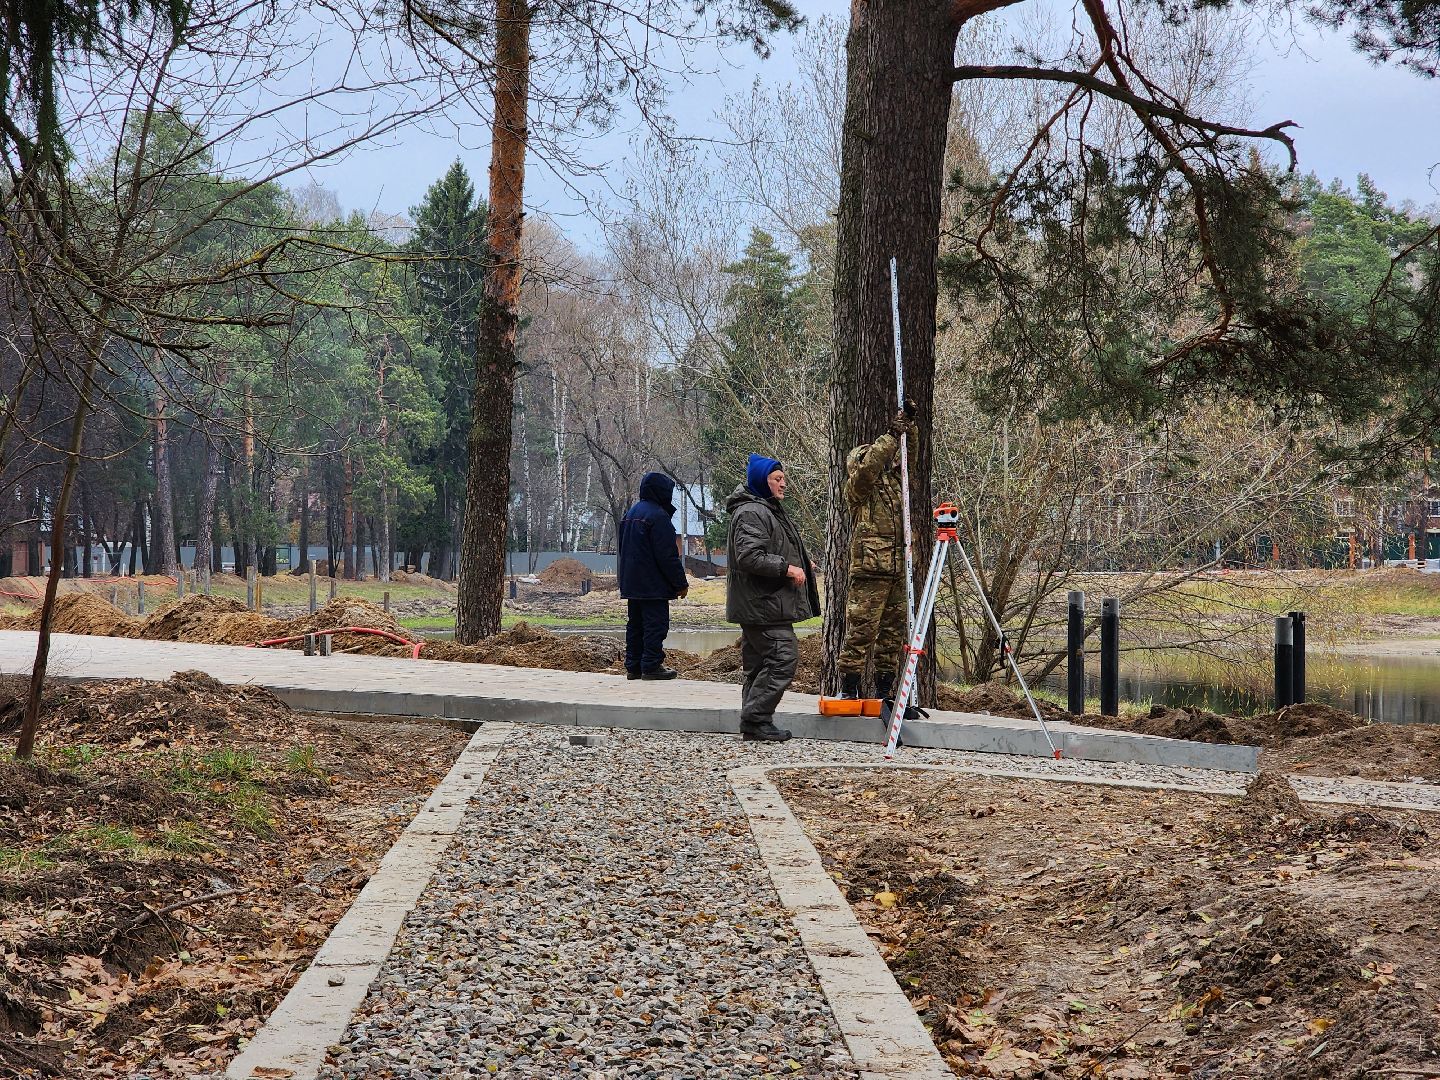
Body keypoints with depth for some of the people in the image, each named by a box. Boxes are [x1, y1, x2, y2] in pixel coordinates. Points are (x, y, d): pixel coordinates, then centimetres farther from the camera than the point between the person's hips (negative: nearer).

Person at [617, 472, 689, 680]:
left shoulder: (630, 513, 14)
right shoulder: (658, 516, -16)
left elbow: (623, 549, 21)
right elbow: (668, 556, -18)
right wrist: (681, 583, -11)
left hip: (631, 583, 9)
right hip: (653, 584, -9)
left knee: (635, 624, 12)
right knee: (656, 623, -4)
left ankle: (633, 666, 14)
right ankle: (651, 665, -5)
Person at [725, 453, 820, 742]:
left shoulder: (768, 510, 23)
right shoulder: (751, 513, -14)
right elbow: (749, 556, -24)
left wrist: (800, 565, 23)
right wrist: (787, 568, -19)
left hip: (758, 606, 11)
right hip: (763, 606, -11)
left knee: (760, 663, 12)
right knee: (783, 657, -14)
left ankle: (754, 724, 15)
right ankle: (755, 720, -12)